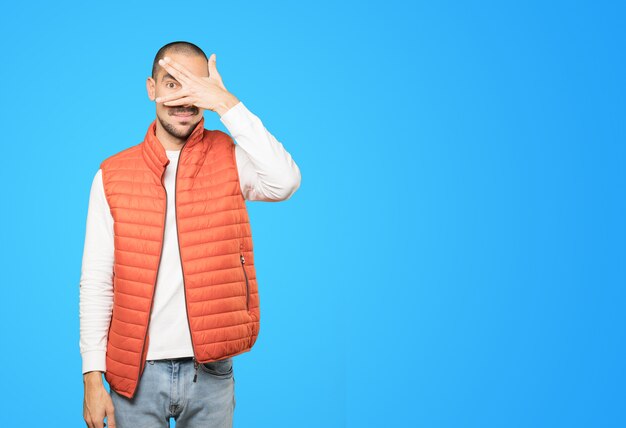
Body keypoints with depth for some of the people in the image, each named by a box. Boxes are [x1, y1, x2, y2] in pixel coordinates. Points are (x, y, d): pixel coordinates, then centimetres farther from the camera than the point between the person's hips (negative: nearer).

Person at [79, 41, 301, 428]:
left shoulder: (230, 158, -1)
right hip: (137, 371, 0)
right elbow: (97, 282, 0)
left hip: (210, 369, 0)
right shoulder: (113, 175, 0)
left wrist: (226, 104, -20)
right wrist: (93, 376, -5)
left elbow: (285, 182, -23)